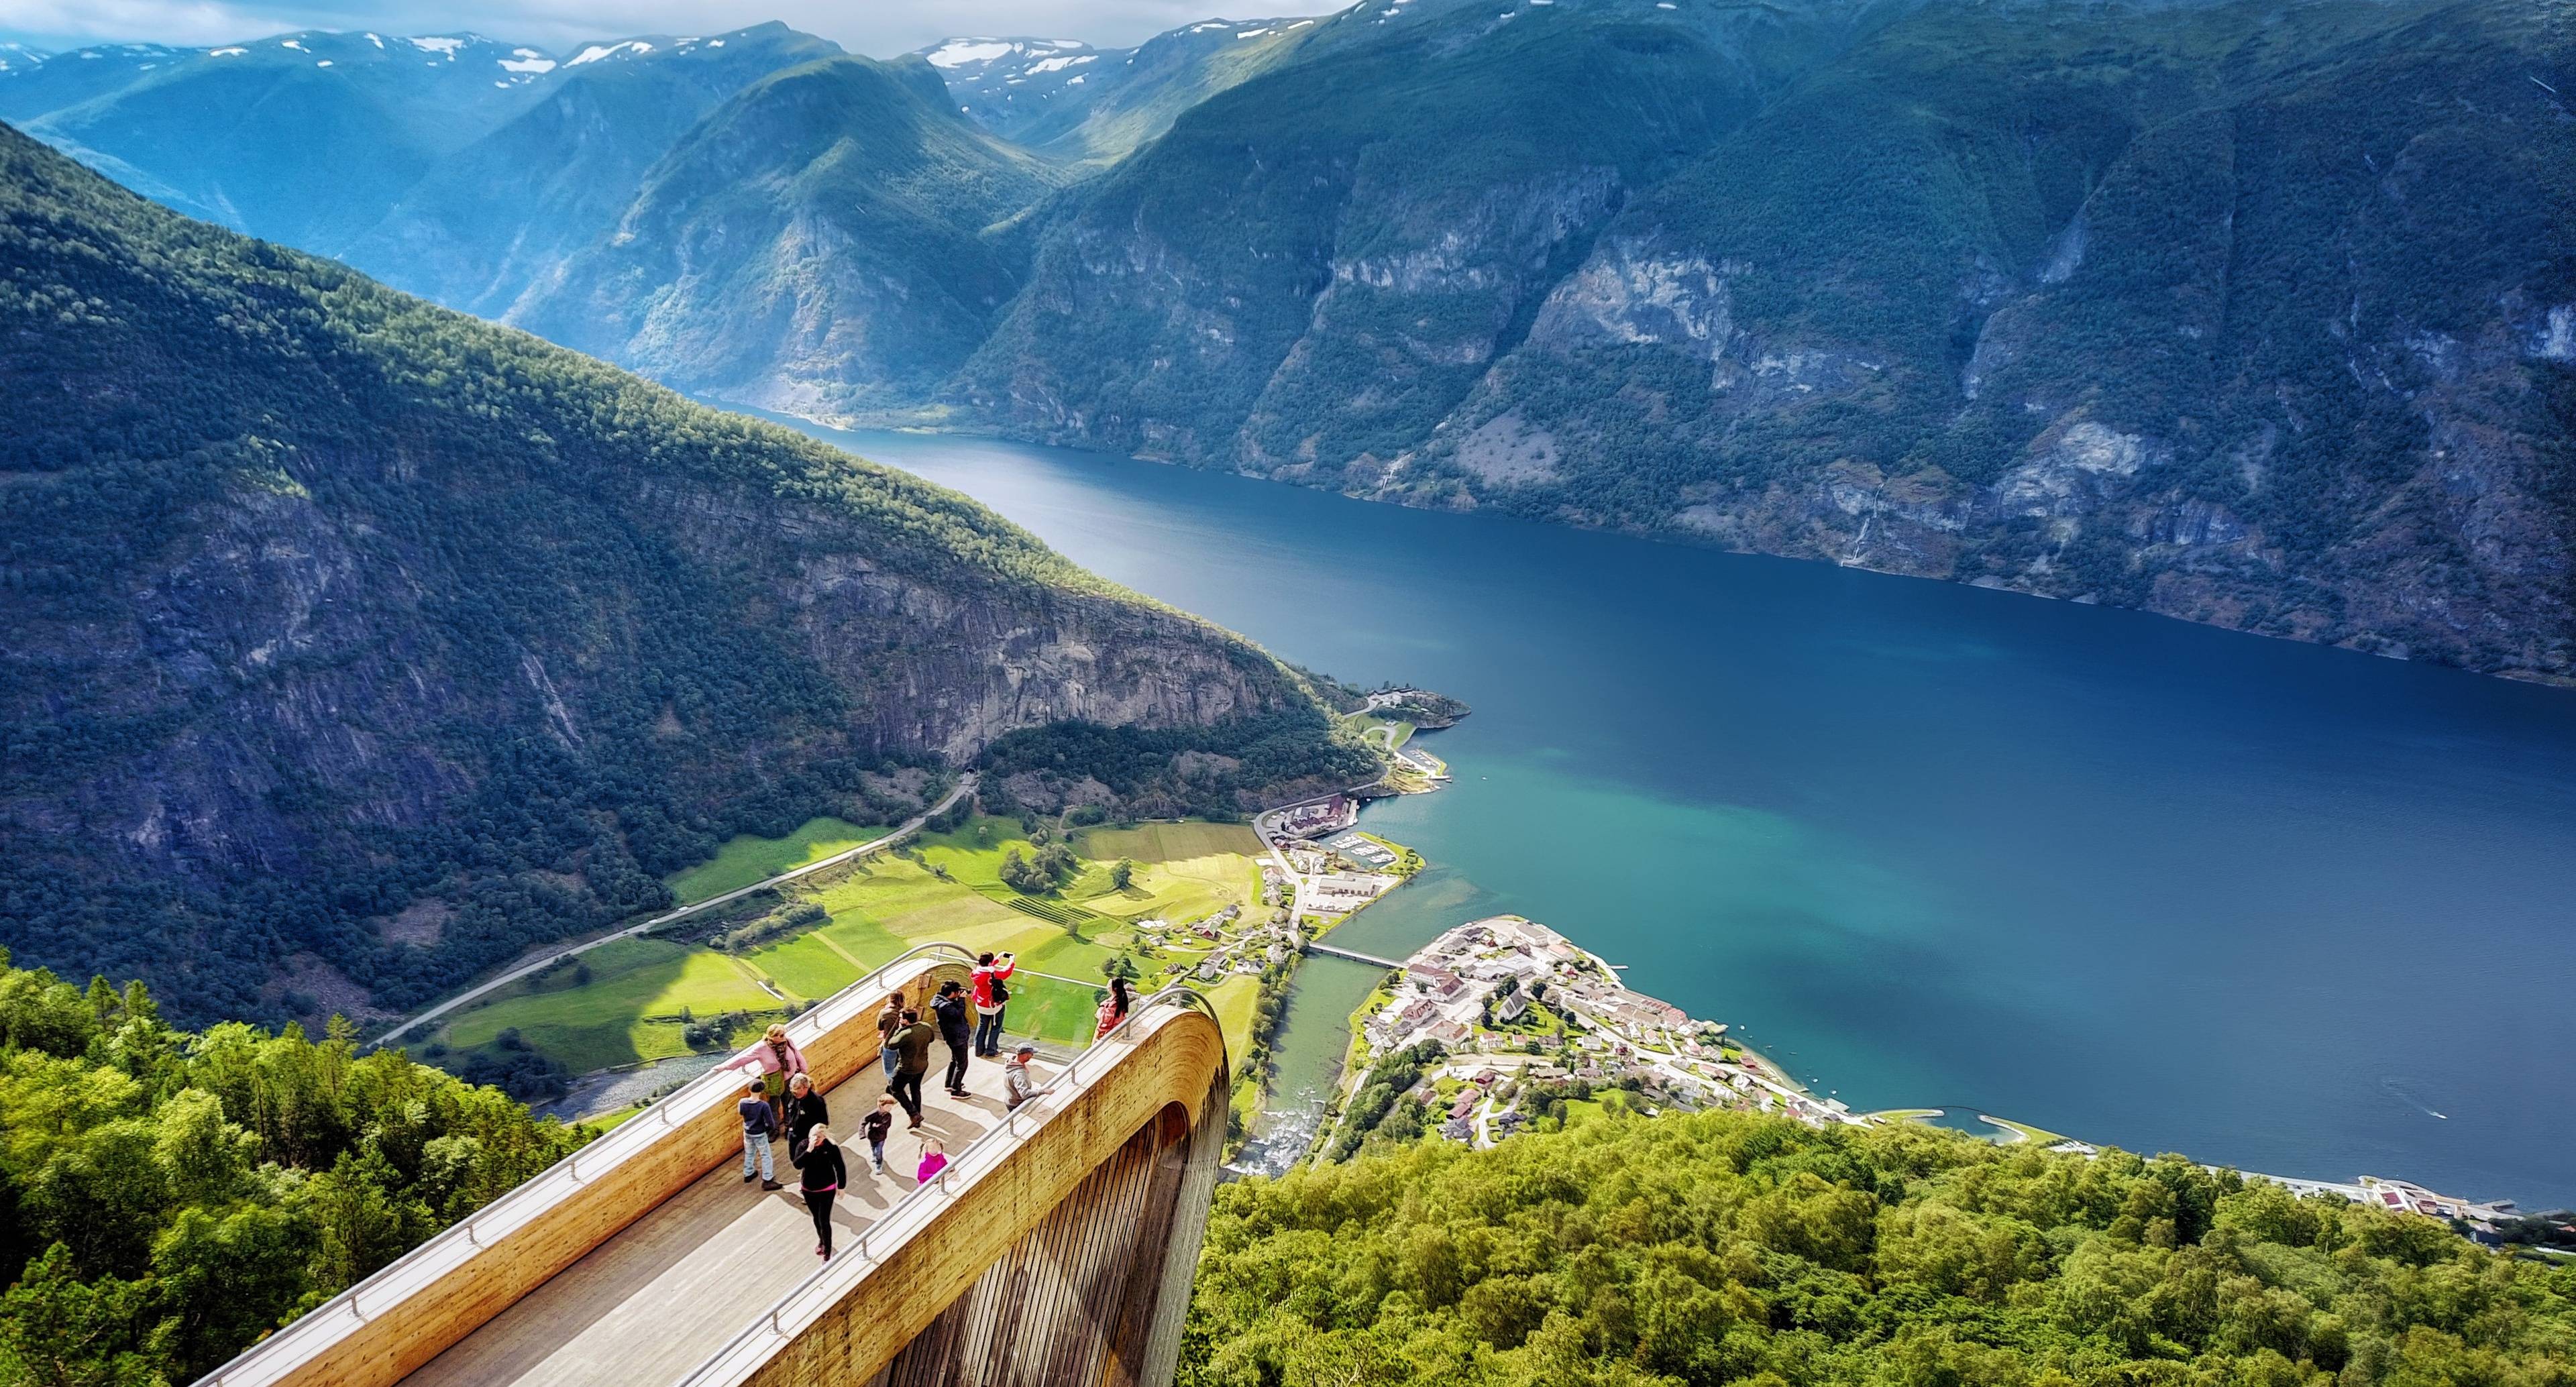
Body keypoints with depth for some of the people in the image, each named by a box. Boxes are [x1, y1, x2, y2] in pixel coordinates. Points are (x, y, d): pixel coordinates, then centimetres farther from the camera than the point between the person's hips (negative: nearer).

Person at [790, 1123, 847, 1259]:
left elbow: (840, 1168, -9)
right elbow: (797, 1165, -23)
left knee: (824, 1221, -4)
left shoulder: (832, 1148, -20)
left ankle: (827, 1252, 7)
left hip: (826, 1190, -4)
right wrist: (809, 1150, -34)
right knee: (816, 1219, 22)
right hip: (808, 1189, 4)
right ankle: (821, 1240, 46)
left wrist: (841, 1186, -2)